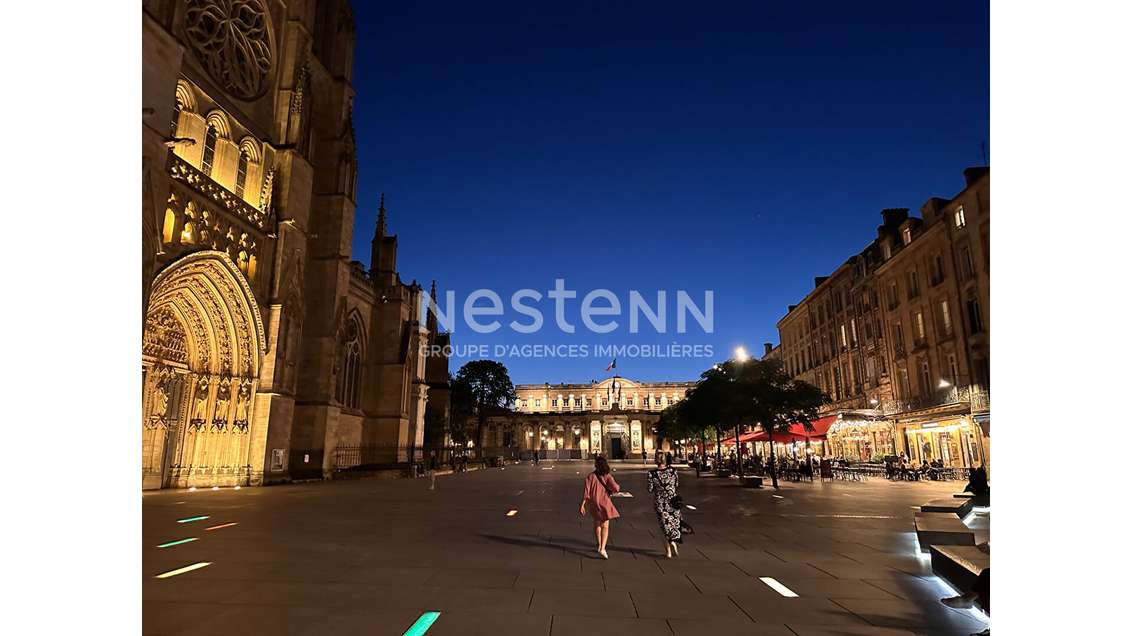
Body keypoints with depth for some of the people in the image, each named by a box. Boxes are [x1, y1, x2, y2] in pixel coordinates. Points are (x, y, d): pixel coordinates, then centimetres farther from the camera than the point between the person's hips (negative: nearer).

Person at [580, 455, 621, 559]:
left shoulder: (591, 476, -9)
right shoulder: (607, 476, -11)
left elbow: (586, 492, -12)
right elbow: (615, 488, -21)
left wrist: (582, 505, -10)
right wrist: (617, 486, 2)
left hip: (593, 503, 2)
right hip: (604, 503, -2)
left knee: (596, 524, 23)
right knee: (605, 527, 6)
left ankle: (599, 545, 37)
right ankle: (602, 548, -12)